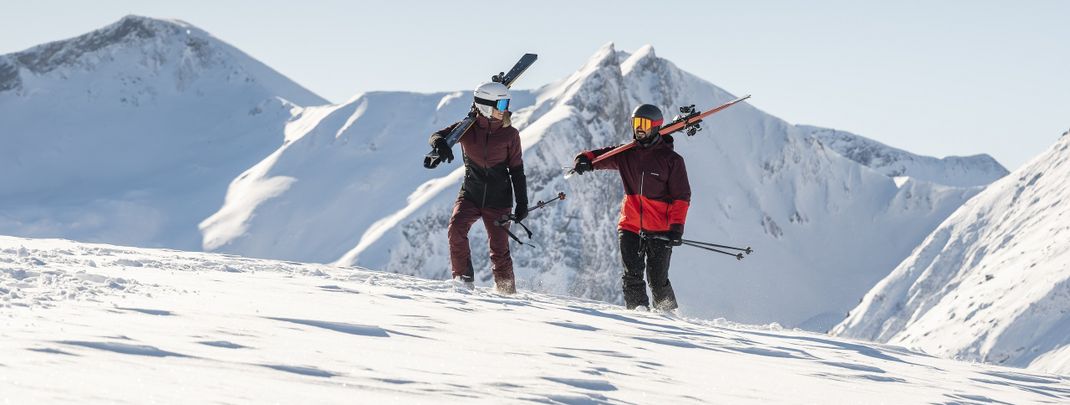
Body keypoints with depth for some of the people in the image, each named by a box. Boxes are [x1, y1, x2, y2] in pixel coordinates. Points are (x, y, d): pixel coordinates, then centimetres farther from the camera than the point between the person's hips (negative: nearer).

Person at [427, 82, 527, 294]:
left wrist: (522, 203, -1)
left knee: (499, 248, -5)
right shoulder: (468, 128, -4)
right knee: (457, 227, -25)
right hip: (470, 195, 1)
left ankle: (507, 290, 14)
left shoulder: (510, 134, -3)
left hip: (498, 200, 0)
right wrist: (441, 144, -36)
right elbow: (437, 136, -10)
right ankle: (464, 277, -13)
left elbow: (517, 170, 3)